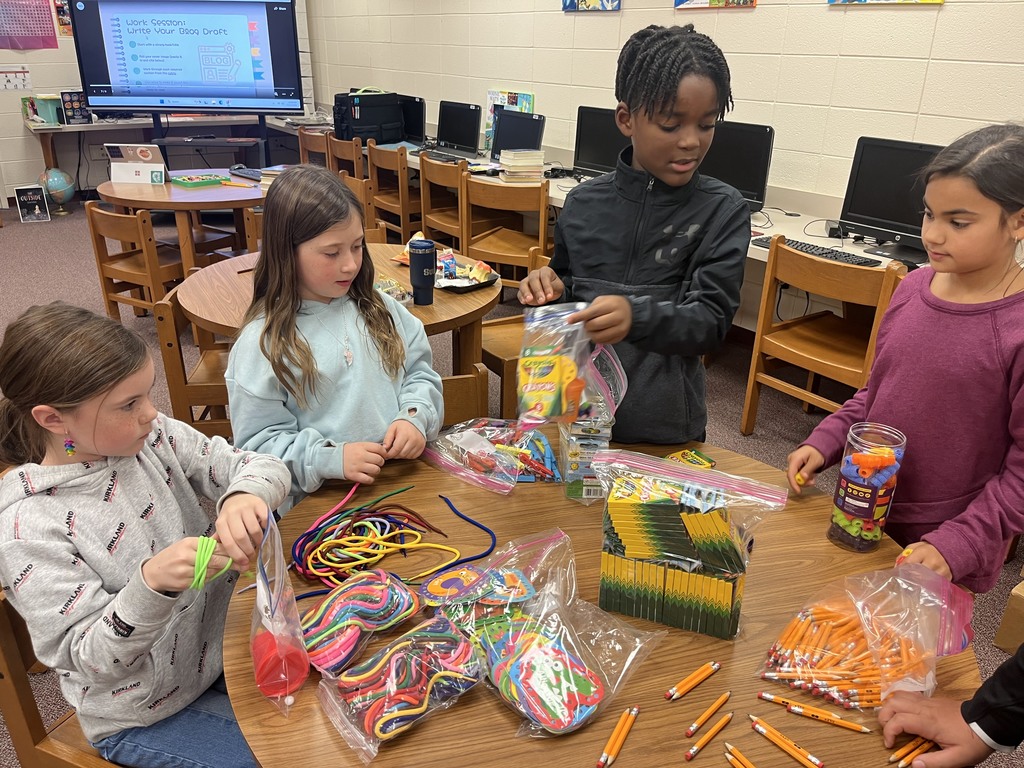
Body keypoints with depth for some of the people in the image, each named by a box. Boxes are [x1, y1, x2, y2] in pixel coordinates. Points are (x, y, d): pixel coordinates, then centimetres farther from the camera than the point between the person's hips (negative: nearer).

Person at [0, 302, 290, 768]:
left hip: (226, 638, 5)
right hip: (145, 718, -4)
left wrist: (245, 497, -34)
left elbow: (265, 467, -10)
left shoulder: (151, 437, -10)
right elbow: (89, 659, -23)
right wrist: (151, 583, -42)